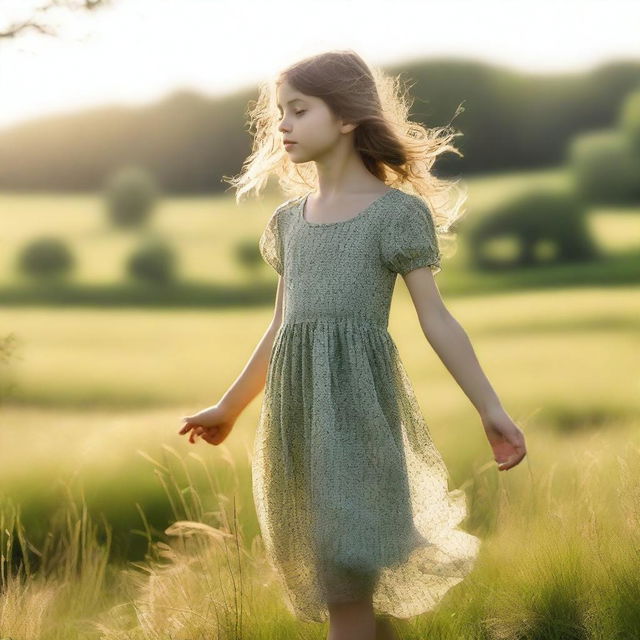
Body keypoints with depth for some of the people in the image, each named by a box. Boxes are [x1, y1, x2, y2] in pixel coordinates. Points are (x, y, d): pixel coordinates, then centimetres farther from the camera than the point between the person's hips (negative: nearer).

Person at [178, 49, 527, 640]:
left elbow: (436, 318, -3)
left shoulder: (398, 211, -1)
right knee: (328, 572, 7)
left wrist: (490, 408, -9)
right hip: (297, 401, 6)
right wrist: (229, 408, 28)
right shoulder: (289, 220, 16)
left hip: (357, 393, -6)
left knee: (346, 572, -11)